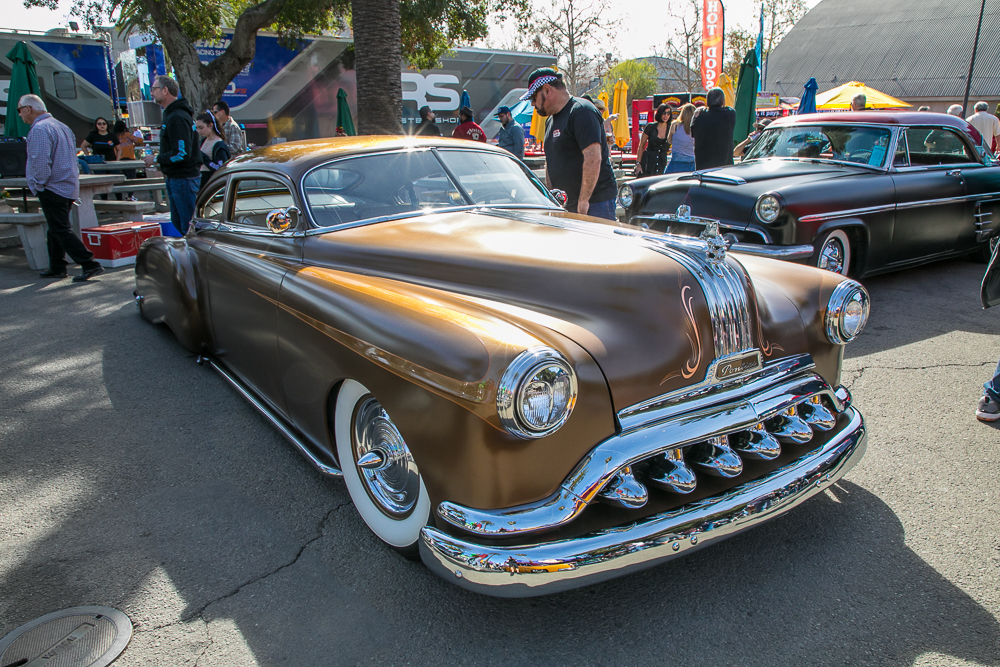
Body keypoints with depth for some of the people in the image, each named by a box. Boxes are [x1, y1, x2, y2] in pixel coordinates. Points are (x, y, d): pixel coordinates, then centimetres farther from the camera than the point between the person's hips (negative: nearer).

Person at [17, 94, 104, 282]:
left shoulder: (39, 129, -14)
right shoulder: (61, 126, 17)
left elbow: (41, 162, -23)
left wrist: (39, 185, -11)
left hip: (53, 188, -10)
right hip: (69, 186, 10)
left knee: (61, 230, -8)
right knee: (55, 229, 17)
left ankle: (90, 265, -14)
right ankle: (57, 268, 23)